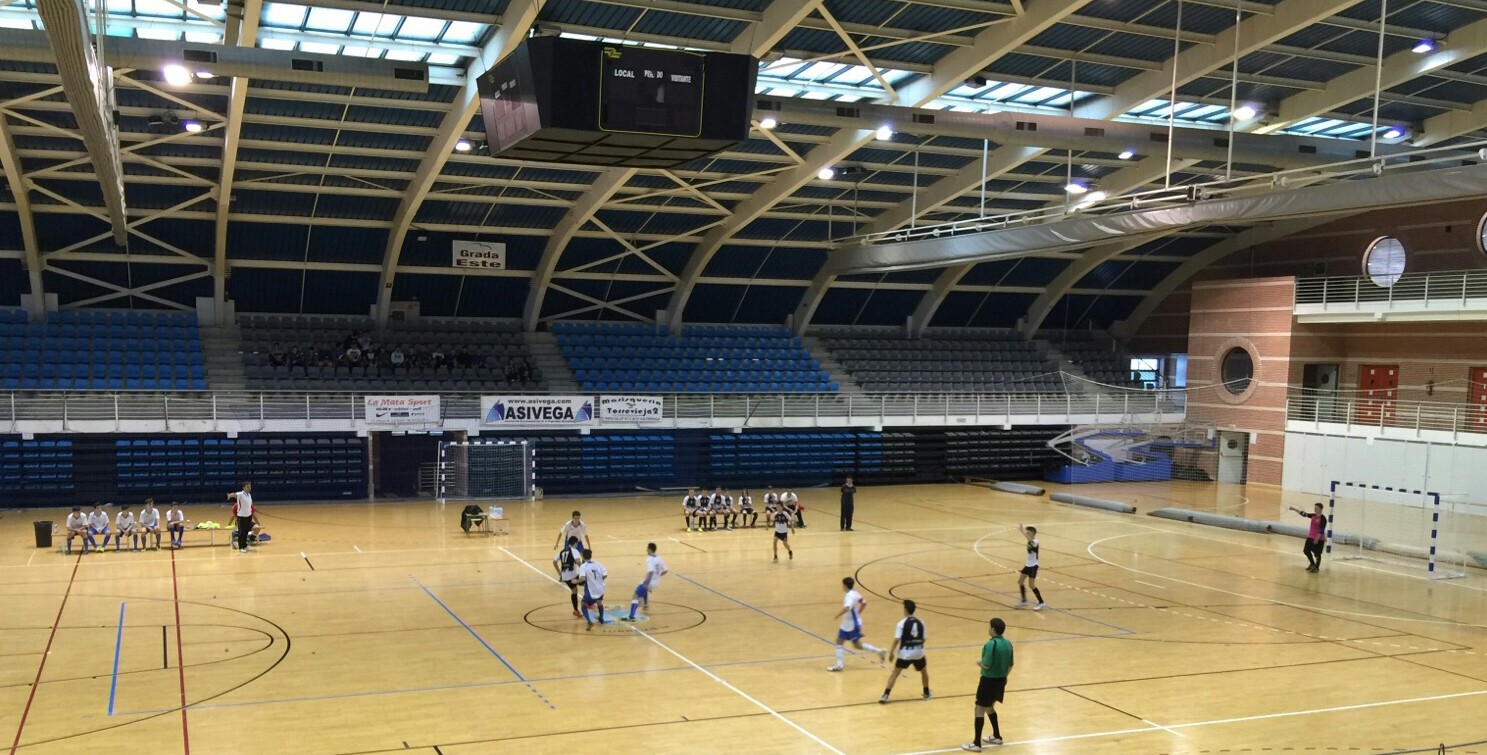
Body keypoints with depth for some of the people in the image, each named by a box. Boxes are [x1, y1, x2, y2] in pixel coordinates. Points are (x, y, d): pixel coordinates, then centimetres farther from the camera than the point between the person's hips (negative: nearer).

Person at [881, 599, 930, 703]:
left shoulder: (902, 623, -9)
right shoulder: (921, 623, 3)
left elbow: (897, 640, -14)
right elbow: (923, 639, 8)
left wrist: (891, 652, -5)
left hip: (905, 653, -3)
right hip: (918, 652, 3)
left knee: (894, 673, 2)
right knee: (924, 671, 29)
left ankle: (885, 695, -8)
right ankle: (926, 693, 37)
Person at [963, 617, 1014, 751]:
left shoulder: (991, 644, -21)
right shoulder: (1008, 643, 4)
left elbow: (986, 665, -23)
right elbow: (1010, 665, 12)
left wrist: (979, 663, -3)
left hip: (989, 681, -8)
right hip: (1001, 680, 8)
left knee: (979, 709, -2)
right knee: (989, 707, 26)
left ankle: (976, 744, -2)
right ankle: (996, 736, 34)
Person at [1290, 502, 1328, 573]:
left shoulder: (1323, 518, -17)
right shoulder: (1313, 516, 6)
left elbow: (1322, 530, -20)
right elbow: (1304, 514, 10)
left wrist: (1317, 538, -23)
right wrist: (1294, 509, 5)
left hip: (1319, 539, -8)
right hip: (1310, 537, 8)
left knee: (1317, 554, 3)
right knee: (1306, 550, 13)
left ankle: (1317, 568, 19)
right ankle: (1312, 564, 31)